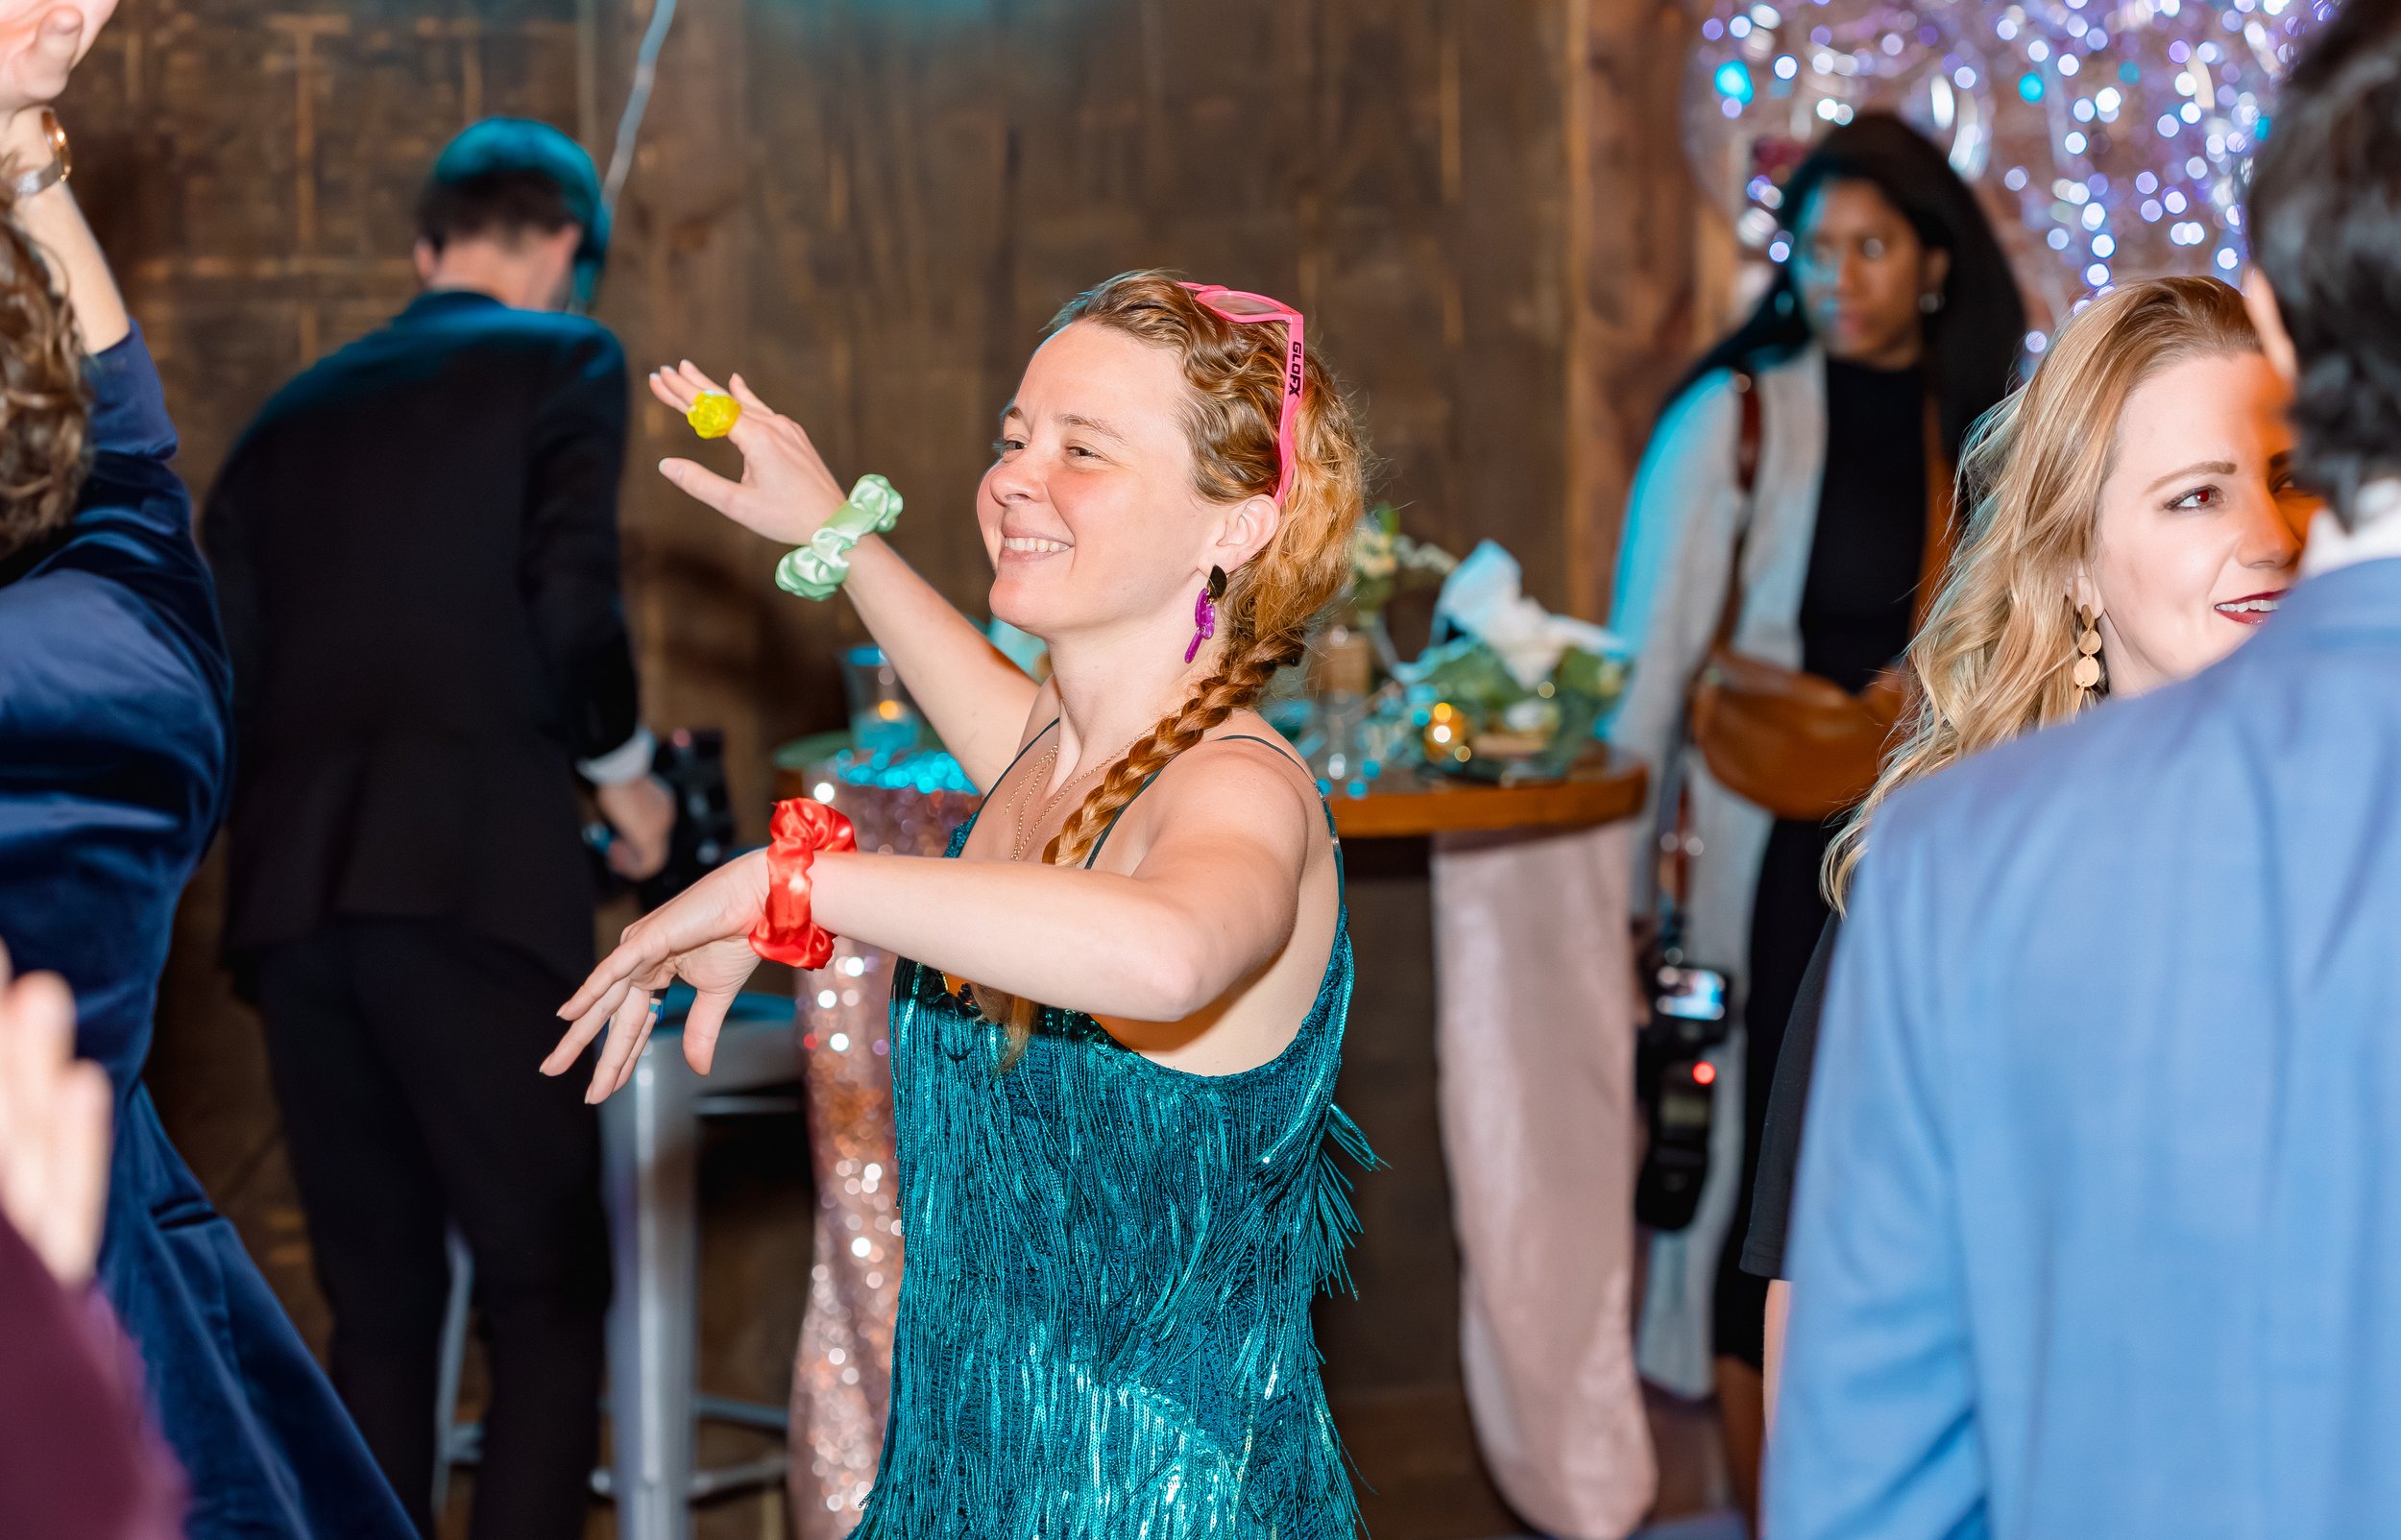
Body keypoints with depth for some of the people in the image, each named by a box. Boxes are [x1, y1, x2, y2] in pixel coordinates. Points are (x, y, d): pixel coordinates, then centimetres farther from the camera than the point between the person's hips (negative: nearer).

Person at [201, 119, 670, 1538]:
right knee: (550, 1294, 1)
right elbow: (571, 606, -7)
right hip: (472, 884, -5)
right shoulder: (563, 362, 7)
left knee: (379, 1300, 12)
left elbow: (221, 676, 16)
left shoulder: (294, 413, 22)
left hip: (289, 902, 5)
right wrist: (622, 771, 9)